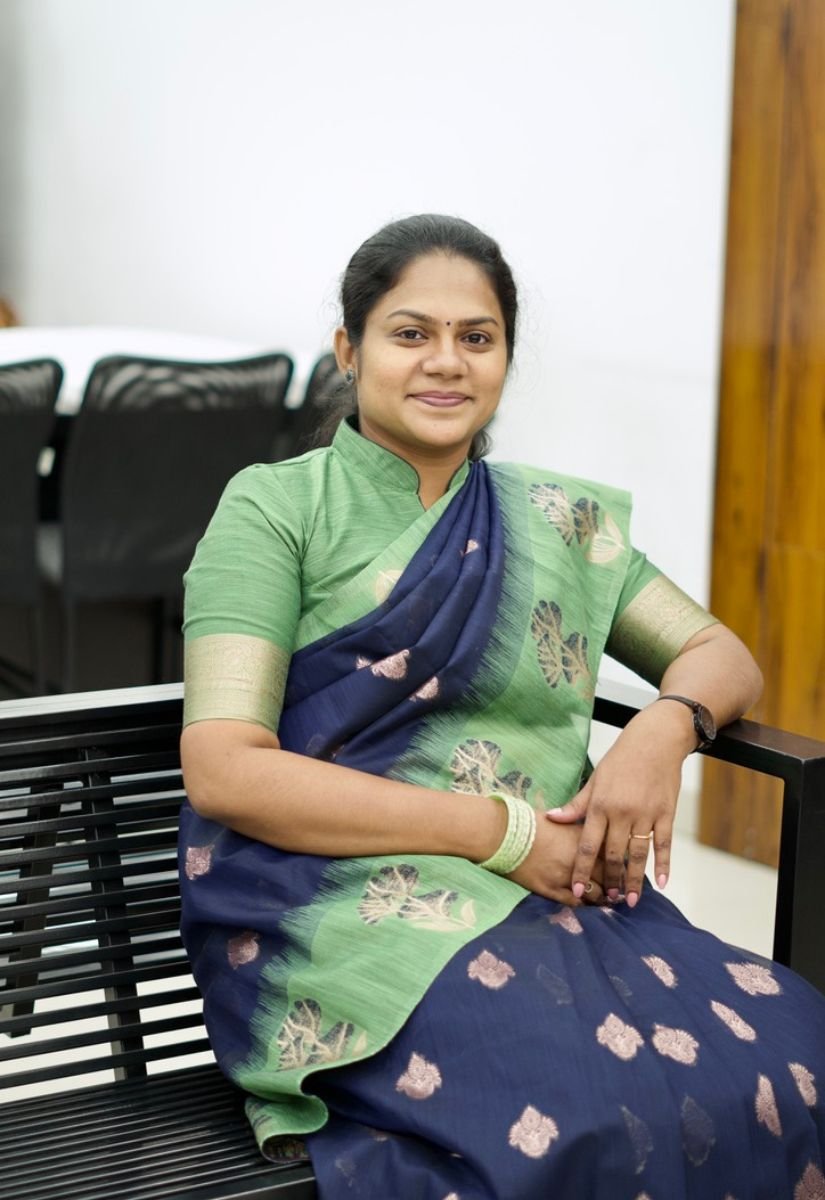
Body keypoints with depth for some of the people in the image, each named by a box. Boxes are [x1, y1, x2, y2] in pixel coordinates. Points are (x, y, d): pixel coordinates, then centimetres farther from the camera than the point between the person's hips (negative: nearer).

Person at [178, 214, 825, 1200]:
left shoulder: (558, 520, 17)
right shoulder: (277, 508, 3)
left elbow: (722, 655, 21)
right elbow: (221, 769, -8)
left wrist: (663, 731, -4)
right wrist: (499, 830, -12)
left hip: (561, 900, 5)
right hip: (347, 911, -4)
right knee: (597, 1117, -32)